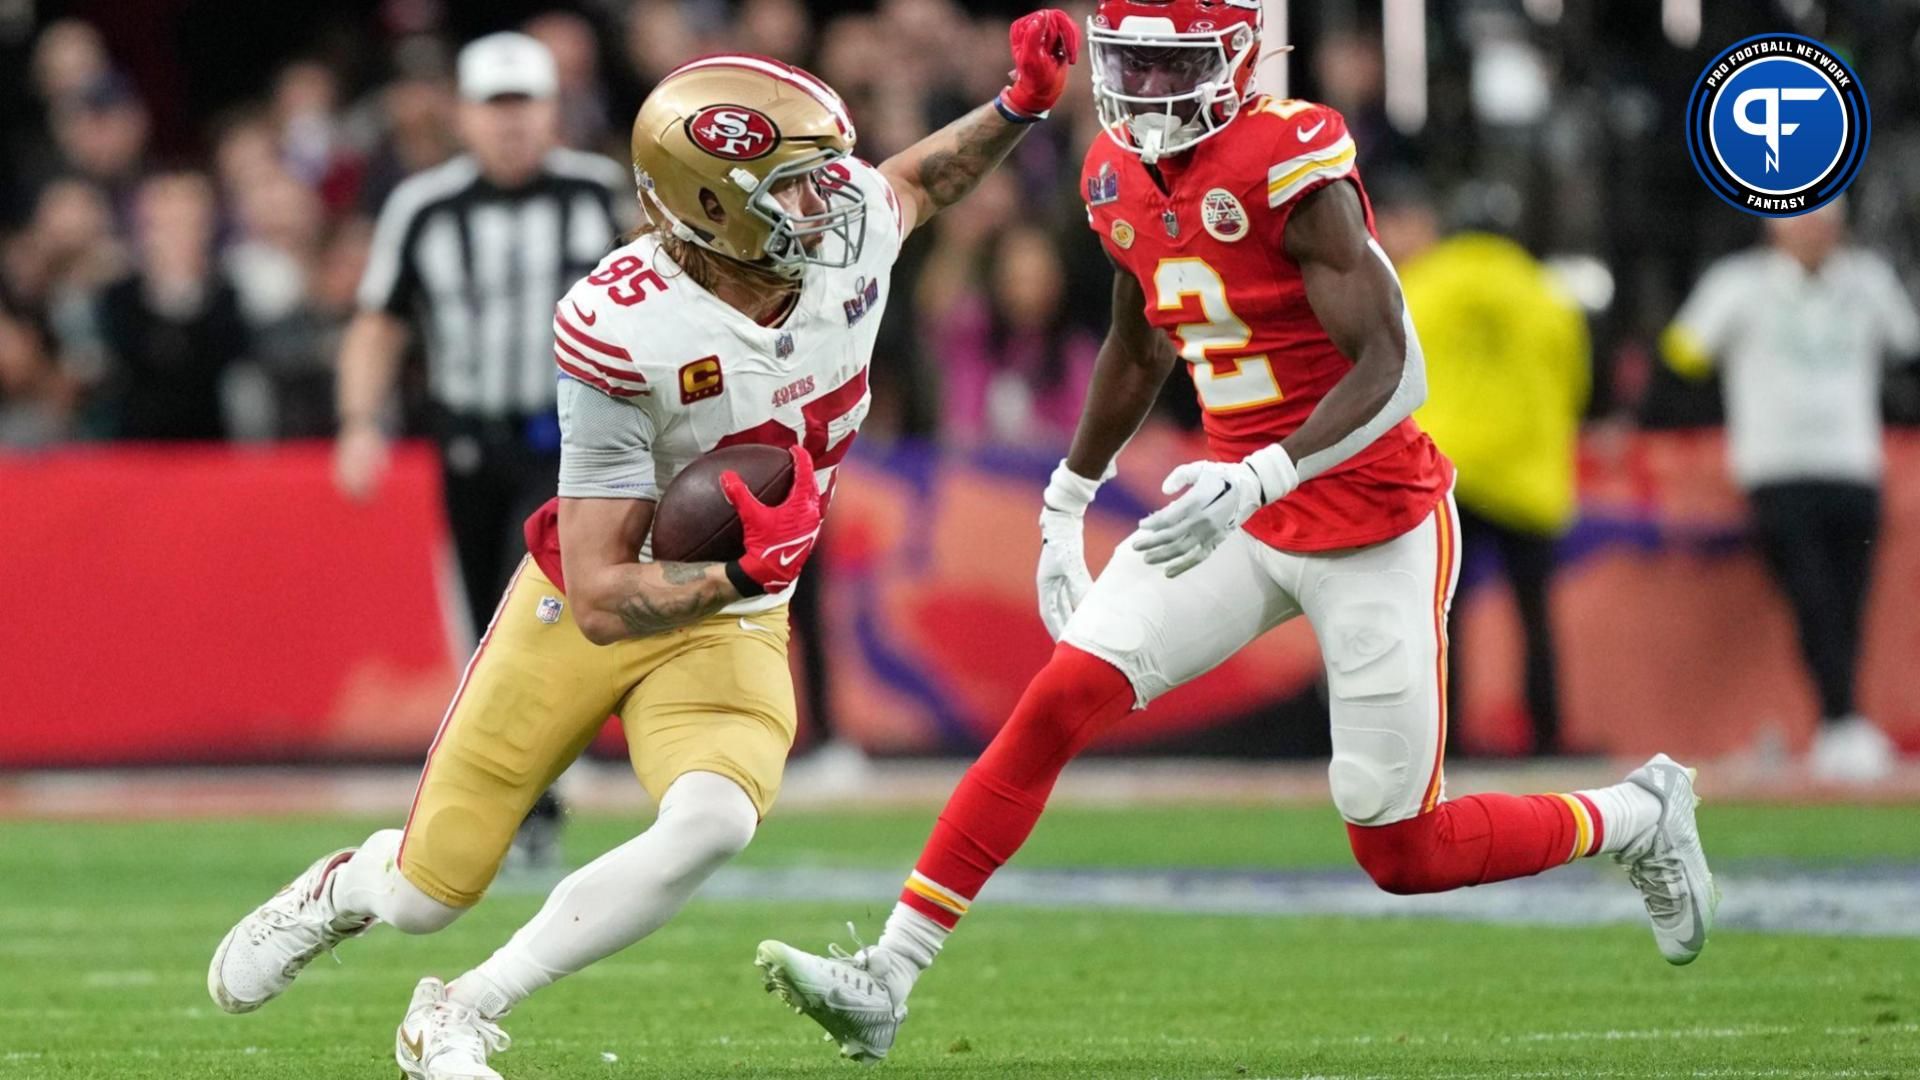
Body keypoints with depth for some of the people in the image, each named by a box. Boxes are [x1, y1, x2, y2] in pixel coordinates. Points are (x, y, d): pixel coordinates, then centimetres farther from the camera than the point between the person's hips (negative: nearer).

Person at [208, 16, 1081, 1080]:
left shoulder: (848, 227, -17)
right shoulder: (626, 332, -32)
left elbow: (912, 181, 14)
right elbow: (601, 602, -29)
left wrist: (1018, 107, 0)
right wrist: (741, 574, -44)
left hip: (730, 629, 3)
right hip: (581, 611, -3)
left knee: (712, 824, -29)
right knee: (426, 891, 7)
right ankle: (343, 889, 48)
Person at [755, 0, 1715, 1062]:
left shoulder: (1292, 168, -21)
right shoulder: (1121, 177, 2)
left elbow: (1394, 369, -26)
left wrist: (1257, 479, -37)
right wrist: (1067, 499, 25)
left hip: (1376, 526, -6)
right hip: (1239, 512, 6)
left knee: (1402, 853, 1)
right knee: (1058, 702, -11)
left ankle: (1639, 817, 28)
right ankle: (885, 982, -11)